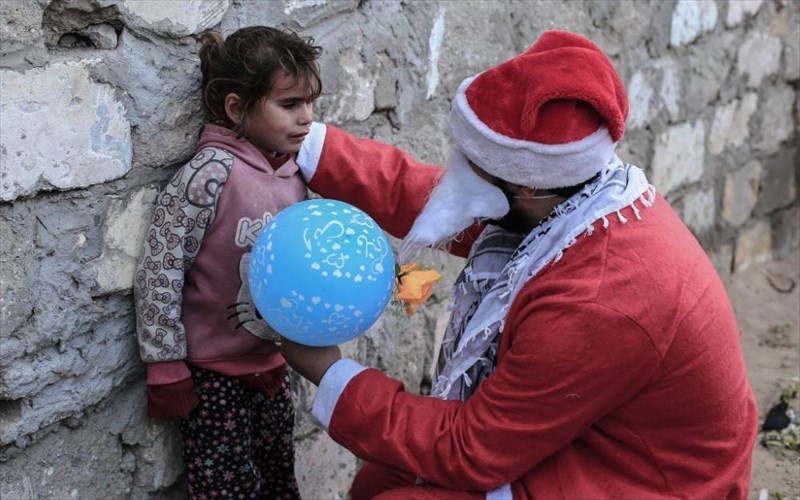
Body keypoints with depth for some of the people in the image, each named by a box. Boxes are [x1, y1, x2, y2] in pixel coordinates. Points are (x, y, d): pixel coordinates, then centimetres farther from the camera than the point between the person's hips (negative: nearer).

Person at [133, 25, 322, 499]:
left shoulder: (296, 170, -1)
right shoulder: (210, 175, -22)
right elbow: (160, 272, -18)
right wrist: (167, 368, -15)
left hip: (273, 363, 6)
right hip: (214, 375, -6)